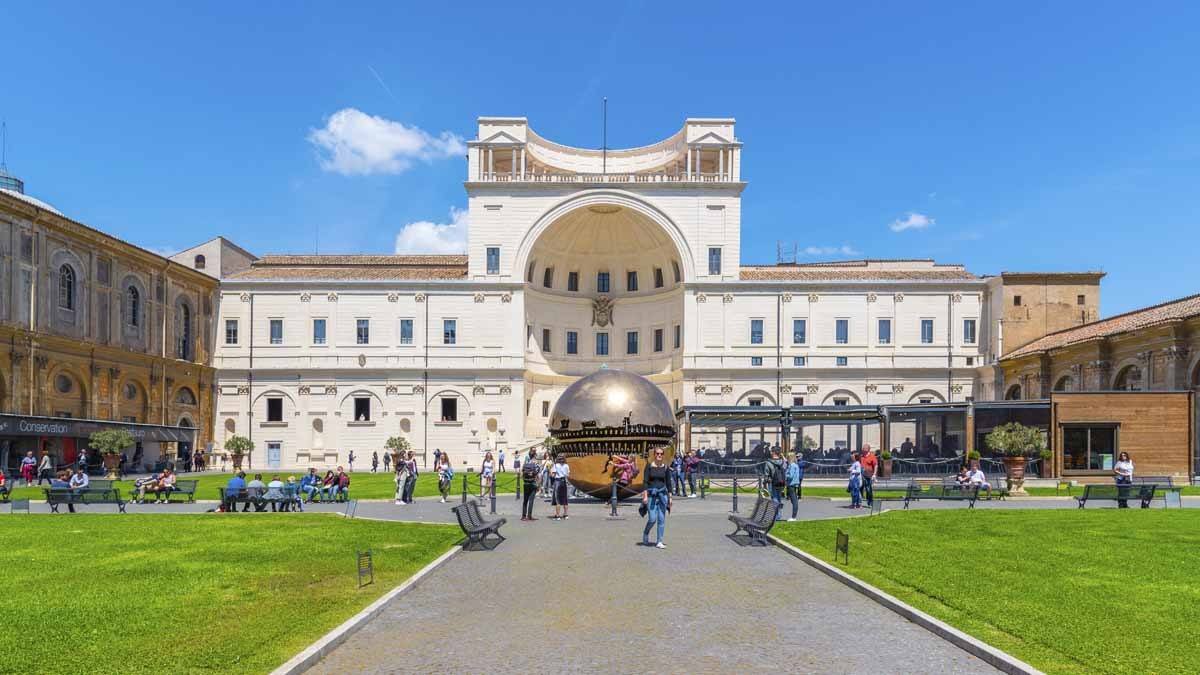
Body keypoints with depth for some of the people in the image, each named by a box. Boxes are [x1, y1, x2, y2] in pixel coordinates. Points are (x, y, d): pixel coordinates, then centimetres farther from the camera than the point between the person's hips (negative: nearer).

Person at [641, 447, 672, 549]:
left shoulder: (665, 467, 6)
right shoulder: (649, 467, -3)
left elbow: (668, 483, 10)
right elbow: (646, 482, -5)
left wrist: (670, 497, 8)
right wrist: (645, 495, -12)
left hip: (662, 493, 3)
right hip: (651, 494, -3)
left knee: (661, 519, 2)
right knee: (652, 519, -6)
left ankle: (659, 542, 9)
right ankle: (645, 534, 23)